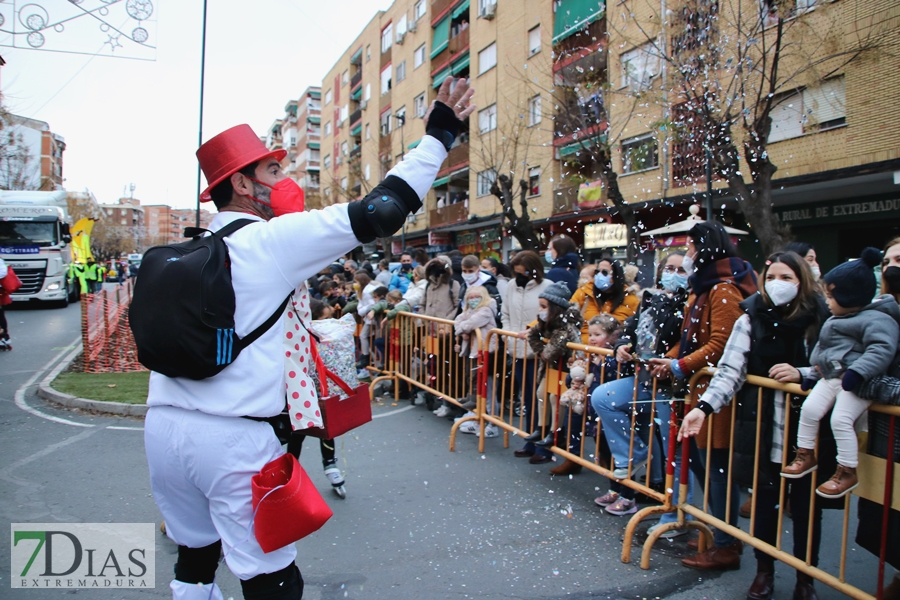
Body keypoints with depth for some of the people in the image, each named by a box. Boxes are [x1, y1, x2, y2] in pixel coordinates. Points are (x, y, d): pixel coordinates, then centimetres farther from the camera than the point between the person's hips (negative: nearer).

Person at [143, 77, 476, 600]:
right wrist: (439, 136, -5)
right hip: (236, 436, -7)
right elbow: (378, 213, -12)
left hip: (165, 425, 7)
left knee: (195, 554, 24)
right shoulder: (274, 241, -10)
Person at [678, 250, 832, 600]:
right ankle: (764, 571, 31)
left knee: (805, 504, 9)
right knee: (764, 499, 10)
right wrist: (704, 407, -22)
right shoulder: (751, 319, -2)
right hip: (762, 426, 1)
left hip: (808, 428, 0)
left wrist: (800, 373, -18)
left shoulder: (822, 319, -3)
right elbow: (730, 371, -9)